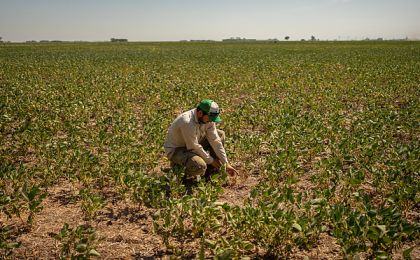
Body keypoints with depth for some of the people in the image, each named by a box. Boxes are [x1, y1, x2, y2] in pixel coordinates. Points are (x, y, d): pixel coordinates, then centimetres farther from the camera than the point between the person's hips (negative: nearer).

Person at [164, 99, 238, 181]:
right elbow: (194, 147, -26)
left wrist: (226, 163, -8)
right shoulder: (187, 122, -35)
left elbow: (215, 141, -7)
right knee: (200, 166, -35)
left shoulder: (207, 118, -11)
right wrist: (211, 161, -13)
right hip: (175, 149, -8)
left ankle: (210, 169, 8)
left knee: (220, 134, 3)